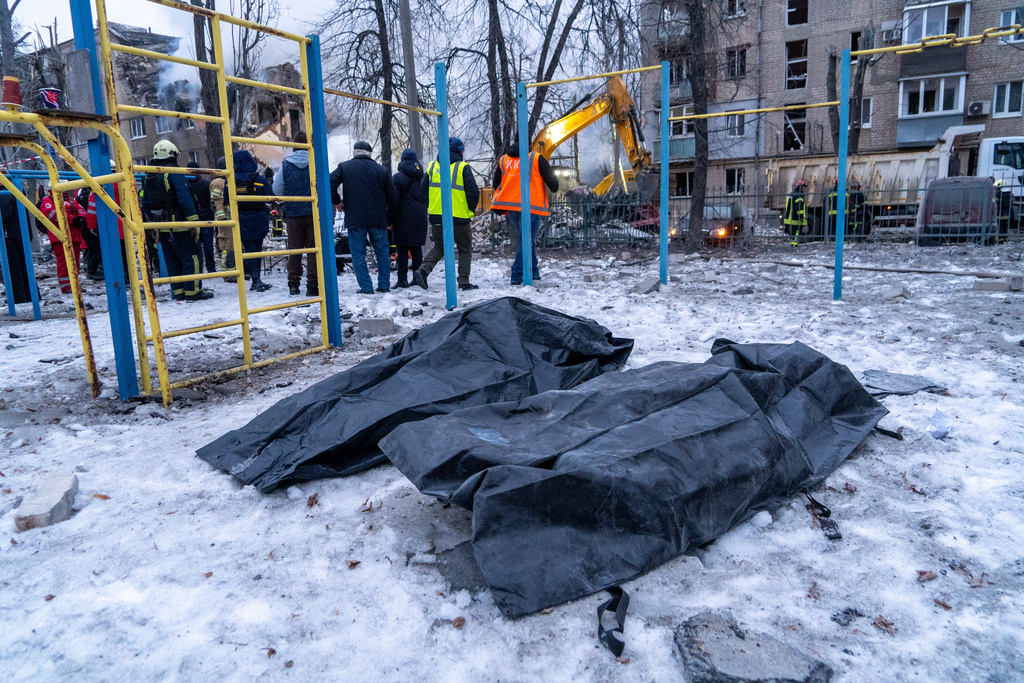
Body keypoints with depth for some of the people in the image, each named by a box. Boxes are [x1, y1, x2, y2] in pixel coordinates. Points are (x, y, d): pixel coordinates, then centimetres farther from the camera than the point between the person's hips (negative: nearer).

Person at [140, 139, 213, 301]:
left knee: (171, 259, 12)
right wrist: (194, 221, -18)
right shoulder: (174, 172, -10)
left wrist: (152, 223, 22)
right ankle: (192, 291, -5)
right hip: (178, 224, -8)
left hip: (161, 226, 8)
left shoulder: (148, 177, 13)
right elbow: (184, 198, -19)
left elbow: (145, 205, 16)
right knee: (192, 255, -3)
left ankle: (178, 292, 15)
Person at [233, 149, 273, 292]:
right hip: (258, 220, -1)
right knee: (258, 249, 11)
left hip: (241, 221, 1)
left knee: (249, 249, 5)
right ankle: (257, 281, 14)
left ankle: (256, 280, -2)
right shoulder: (258, 178, -8)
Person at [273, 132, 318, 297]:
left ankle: (293, 284, 10)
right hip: (313, 213, -1)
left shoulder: (285, 164, 0)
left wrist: (275, 177, 22)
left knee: (294, 250, 9)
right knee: (313, 249, 3)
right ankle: (312, 285, 1)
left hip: (293, 214, 1)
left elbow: (277, 191, 3)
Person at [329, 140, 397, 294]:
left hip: (355, 218, -2)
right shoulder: (381, 169, 8)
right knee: (382, 252, 13)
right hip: (378, 219, 2)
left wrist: (336, 202, 5)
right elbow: (393, 197, 6)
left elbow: (330, 183, -9)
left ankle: (366, 287, 2)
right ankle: (384, 285, 15)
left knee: (358, 254, 5)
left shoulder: (344, 167, 4)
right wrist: (388, 218, 15)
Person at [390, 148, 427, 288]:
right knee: (416, 248, 11)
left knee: (402, 250, -2)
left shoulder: (398, 178, -6)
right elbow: (427, 199, 15)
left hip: (404, 219, -5)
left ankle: (403, 279, -3)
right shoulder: (422, 177, 12)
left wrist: (390, 220, -6)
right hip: (420, 218, 5)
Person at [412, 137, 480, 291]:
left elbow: (423, 191, 11)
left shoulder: (432, 166, 8)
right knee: (465, 250, 11)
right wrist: (470, 210, 6)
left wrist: (427, 208, 22)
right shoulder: (463, 167, -6)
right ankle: (464, 281, 7)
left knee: (438, 247, 19)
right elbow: (473, 192, -11)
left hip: (436, 217, 4)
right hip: (459, 218, -4)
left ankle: (423, 270, -1)